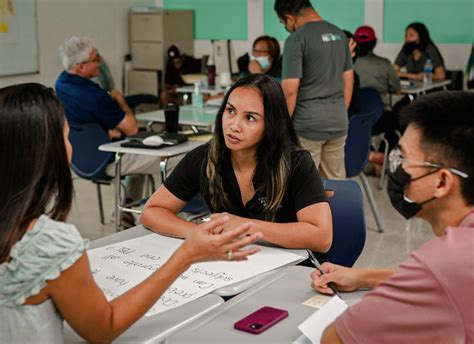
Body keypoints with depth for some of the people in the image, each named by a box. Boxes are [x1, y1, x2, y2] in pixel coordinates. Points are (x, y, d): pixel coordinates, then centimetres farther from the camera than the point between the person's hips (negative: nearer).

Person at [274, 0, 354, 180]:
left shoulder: (296, 39, -13)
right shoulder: (339, 34, 9)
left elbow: (290, 90, -17)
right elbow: (348, 80, 14)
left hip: (307, 124, -7)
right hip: (338, 121, 7)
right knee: (336, 182, 13)